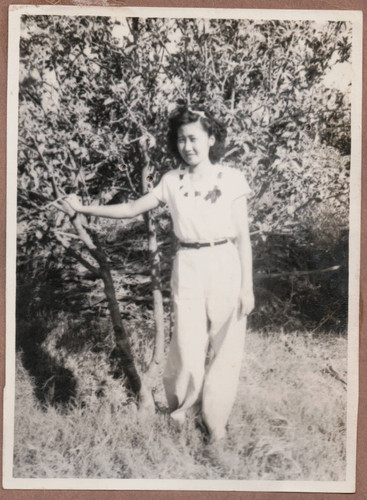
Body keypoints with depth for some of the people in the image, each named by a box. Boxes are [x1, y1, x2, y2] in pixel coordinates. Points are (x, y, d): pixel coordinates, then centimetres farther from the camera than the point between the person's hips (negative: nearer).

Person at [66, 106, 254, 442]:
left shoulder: (231, 179, -2)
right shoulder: (171, 181, 5)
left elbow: (243, 237, 0)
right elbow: (133, 209, 14)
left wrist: (247, 287, -2)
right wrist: (84, 208, 14)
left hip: (226, 267, -1)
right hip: (188, 269, 1)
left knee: (224, 351, 6)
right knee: (189, 352, -2)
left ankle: (216, 421, 26)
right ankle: (179, 409, 27)